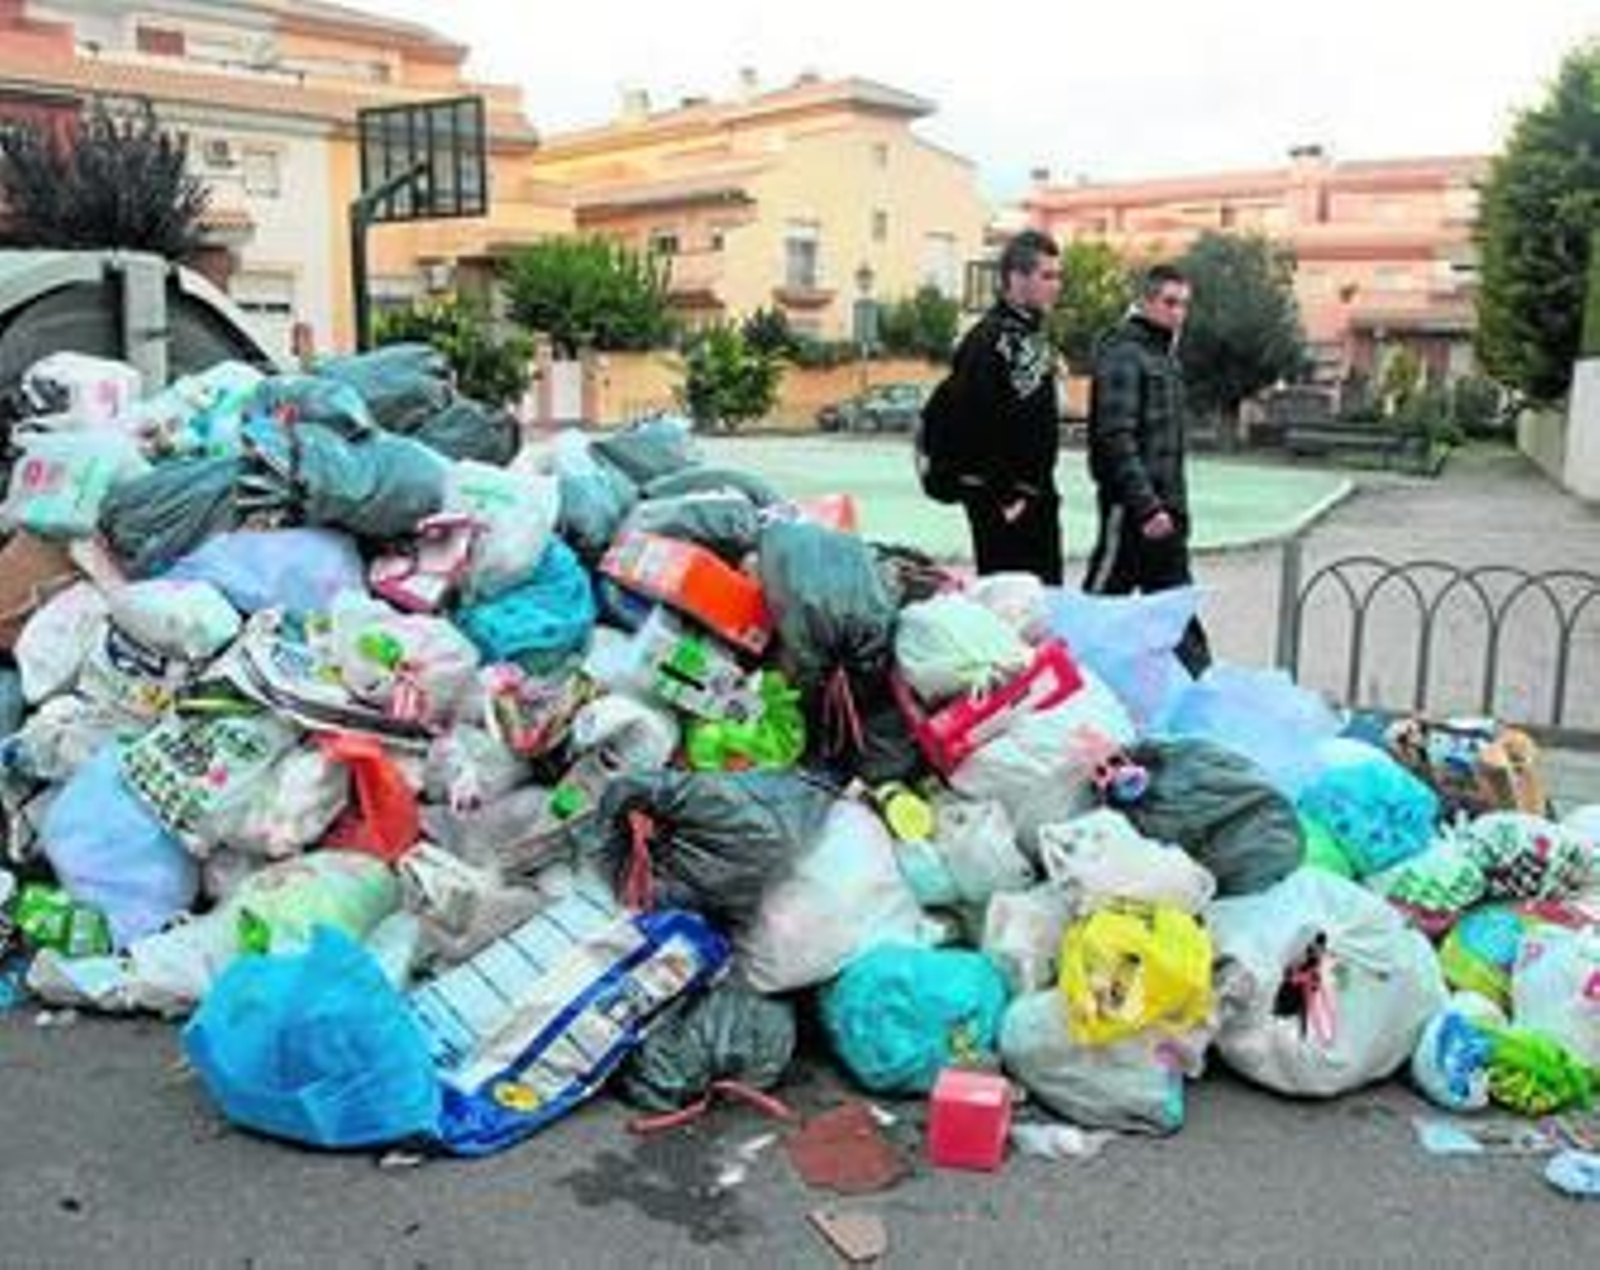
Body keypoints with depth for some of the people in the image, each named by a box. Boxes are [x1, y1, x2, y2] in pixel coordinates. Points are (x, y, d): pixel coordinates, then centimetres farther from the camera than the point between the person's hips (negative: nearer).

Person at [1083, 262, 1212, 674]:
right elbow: (1116, 439, -20)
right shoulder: (1122, 353, -12)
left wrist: (1176, 502, 15)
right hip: (1132, 506, -9)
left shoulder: (1166, 354, 16)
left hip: (1164, 506, 9)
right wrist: (1147, 506, -24)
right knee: (1101, 596, -1)